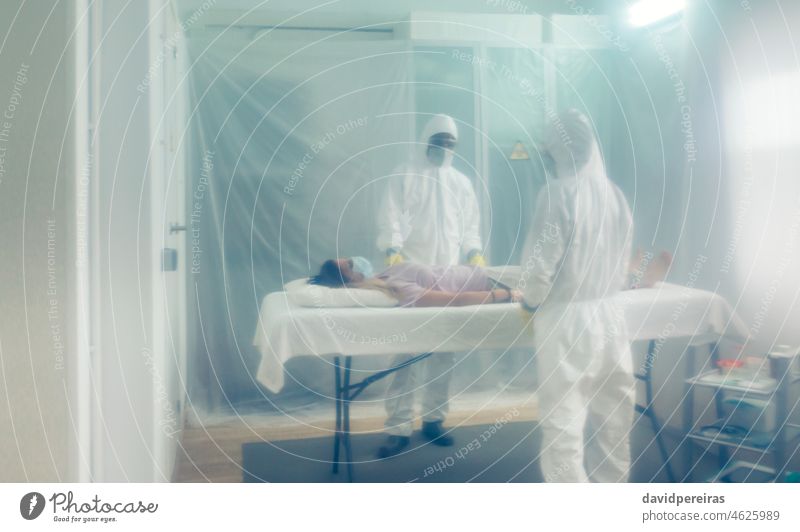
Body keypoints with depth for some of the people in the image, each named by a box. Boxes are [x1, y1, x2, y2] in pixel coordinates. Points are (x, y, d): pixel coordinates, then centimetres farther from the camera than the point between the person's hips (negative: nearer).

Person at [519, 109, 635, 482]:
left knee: (563, 434, 0)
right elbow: (622, 269, 10)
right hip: (610, 318, 7)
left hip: (566, 322, -7)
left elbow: (540, 266, -15)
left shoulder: (557, 192, -13)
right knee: (612, 430, 17)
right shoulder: (615, 194, 6)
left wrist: (529, 301, 3)